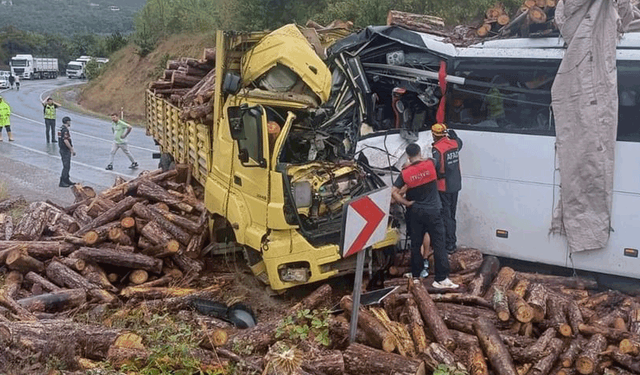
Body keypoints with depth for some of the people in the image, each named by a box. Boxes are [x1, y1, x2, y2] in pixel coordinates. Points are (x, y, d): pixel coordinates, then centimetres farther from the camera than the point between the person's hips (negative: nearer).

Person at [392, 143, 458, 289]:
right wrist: (421, 159, 28)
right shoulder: (430, 164, -8)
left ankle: (416, 274, 24)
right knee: (438, 245, -2)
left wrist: (407, 203, -1)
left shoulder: (405, 173, -6)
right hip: (432, 211, -2)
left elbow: (393, 192, -9)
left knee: (415, 244, 14)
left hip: (415, 212, 2)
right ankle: (441, 278, -4)